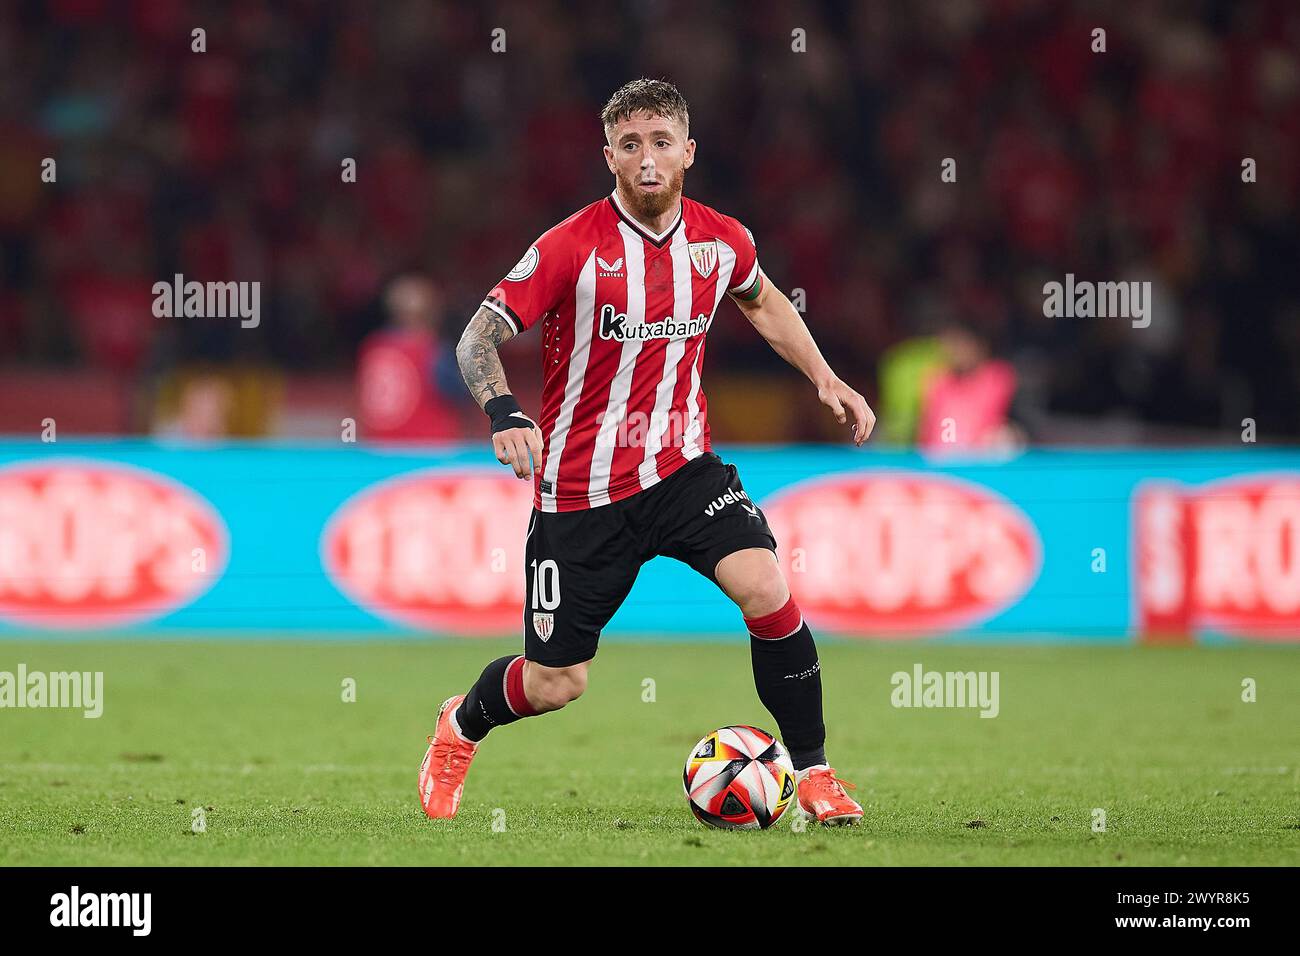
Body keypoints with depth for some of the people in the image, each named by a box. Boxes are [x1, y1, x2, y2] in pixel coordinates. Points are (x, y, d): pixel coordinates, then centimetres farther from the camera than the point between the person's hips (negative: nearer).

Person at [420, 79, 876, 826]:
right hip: (581, 488, -3)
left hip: (682, 467, 3)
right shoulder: (573, 247, -16)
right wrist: (504, 413, -32)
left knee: (767, 588, -23)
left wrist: (825, 379, 14)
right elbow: (478, 337, -14)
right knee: (556, 684, 3)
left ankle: (812, 771, -6)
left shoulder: (721, 241, -2)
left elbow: (761, 300, 22)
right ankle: (461, 726, 39)